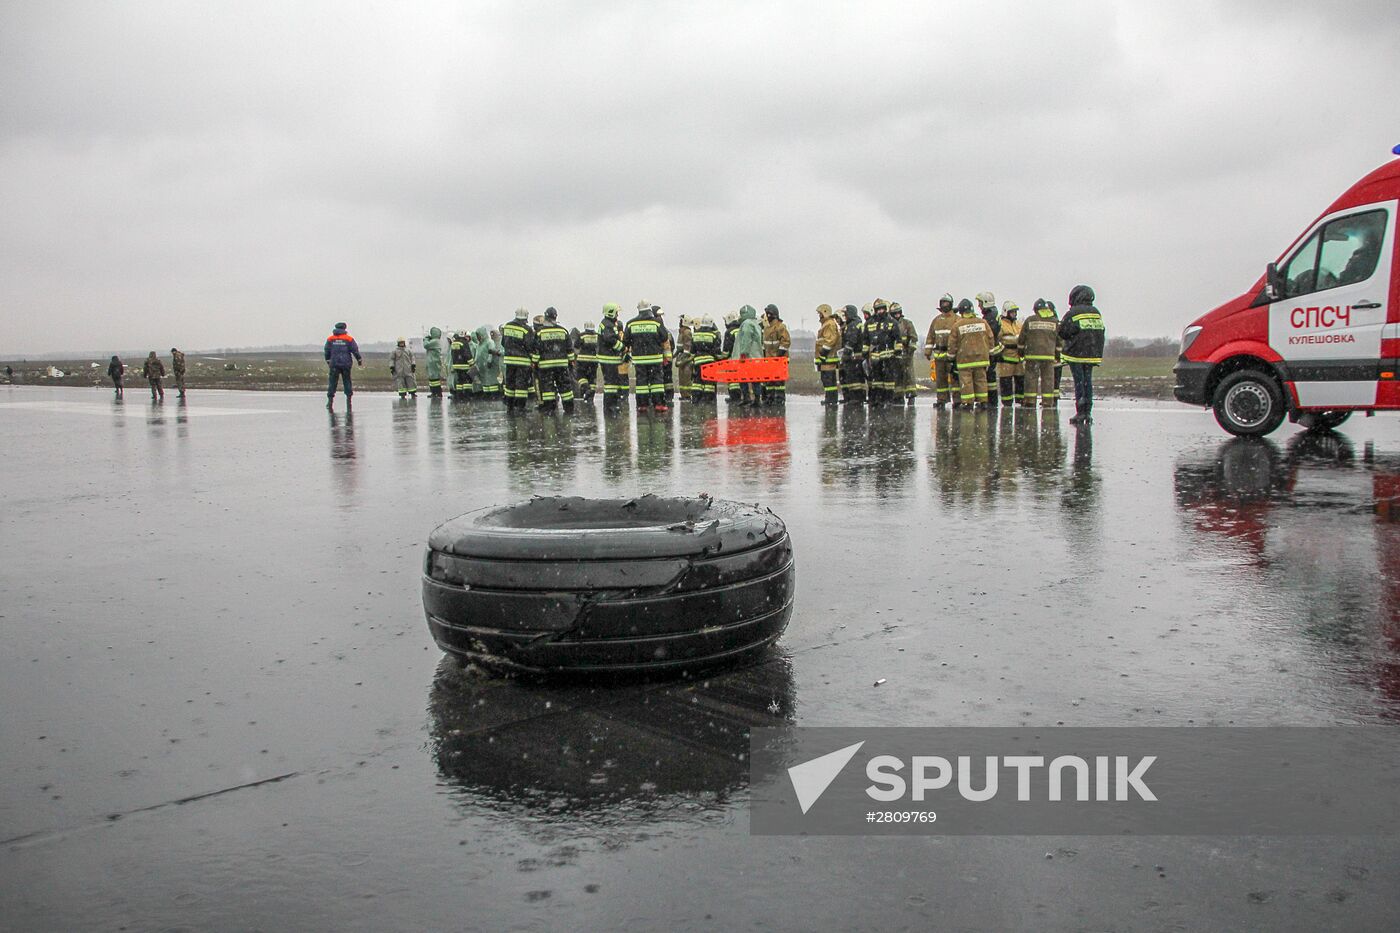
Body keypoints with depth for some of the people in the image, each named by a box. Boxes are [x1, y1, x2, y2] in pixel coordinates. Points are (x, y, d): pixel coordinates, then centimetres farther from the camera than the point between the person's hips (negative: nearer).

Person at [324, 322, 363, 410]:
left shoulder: (330, 339, 3)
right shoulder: (349, 339, -2)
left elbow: (327, 352, 7)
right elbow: (355, 351, 0)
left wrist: (328, 361, 23)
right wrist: (360, 360, 12)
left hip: (334, 364, 1)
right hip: (346, 364, 0)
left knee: (332, 382, 3)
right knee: (347, 381, 10)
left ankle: (330, 400, -4)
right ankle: (348, 399, 9)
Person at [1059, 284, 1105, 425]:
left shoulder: (1073, 313, -10)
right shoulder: (1097, 313, 8)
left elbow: (1063, 333, -11)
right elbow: (1101, 332, 9)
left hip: (1076, 354, -5)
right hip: (1092, 354, 5)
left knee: (1079, 383, -1)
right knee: (1088, 382, 10)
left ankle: (1080, 413, -3)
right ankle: (1088, 413, 9)